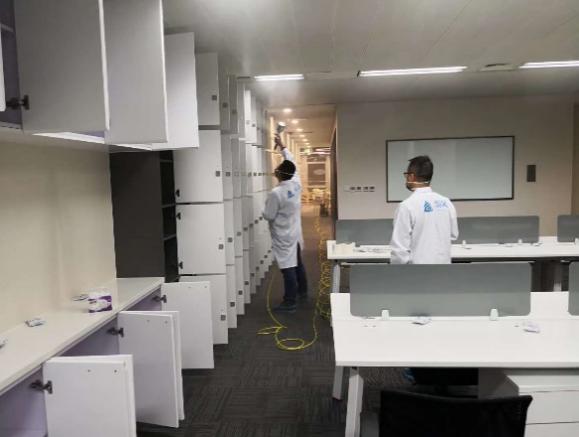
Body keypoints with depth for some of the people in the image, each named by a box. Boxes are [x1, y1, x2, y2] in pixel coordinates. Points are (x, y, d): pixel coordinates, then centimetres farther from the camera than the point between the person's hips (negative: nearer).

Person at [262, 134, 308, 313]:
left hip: (283, 236, -8)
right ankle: (302, 292, 36)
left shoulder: (276, 193, -23)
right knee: (297, 264, 21)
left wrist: (265, 209, 7)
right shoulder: (296, 184, -4)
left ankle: (290, 303, 3)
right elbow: (292, 163, 12)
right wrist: (282, 146, 18)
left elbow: (268, 216, -15)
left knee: (288, 268, -3)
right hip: (295, 233, 8)